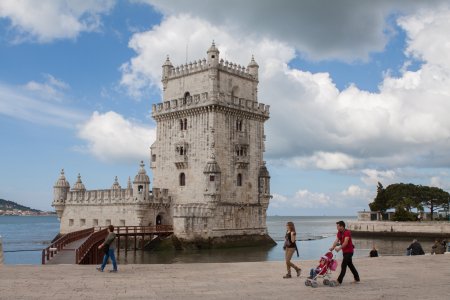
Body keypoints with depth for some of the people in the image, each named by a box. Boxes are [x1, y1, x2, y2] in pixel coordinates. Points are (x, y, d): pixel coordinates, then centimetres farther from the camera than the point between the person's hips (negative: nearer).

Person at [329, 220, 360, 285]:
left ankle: (339, 281, -11)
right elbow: (336, 241, -5)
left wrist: (339, 248, -42)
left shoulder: (347, 232, -19)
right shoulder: (339, 233, 6)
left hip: (349, 251, -9)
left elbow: (345, 242, -30)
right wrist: (332, 247, -21)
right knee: (350, 265, 17)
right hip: (344, 251, 9)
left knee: (343, 265, -11)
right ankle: (357, 278, 29)